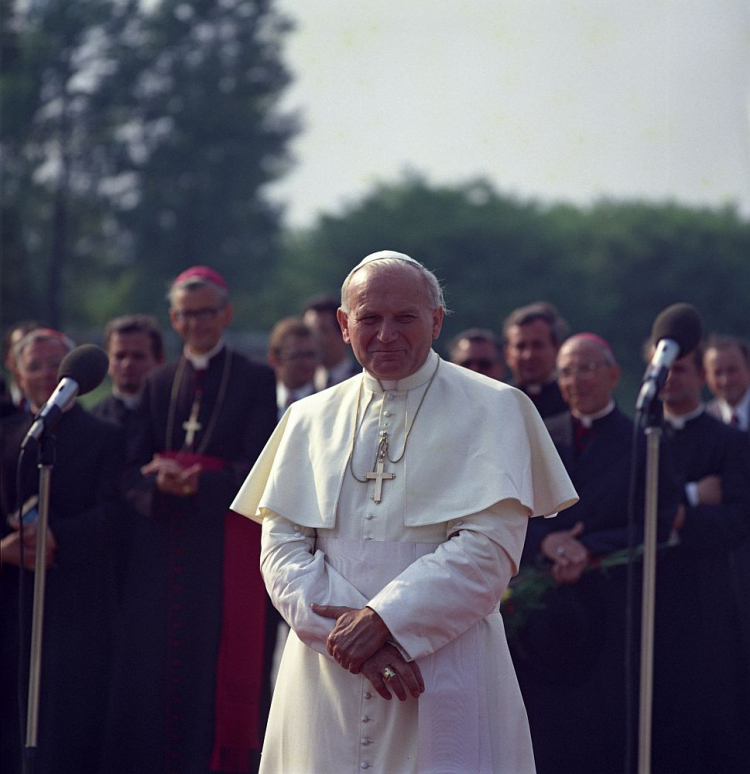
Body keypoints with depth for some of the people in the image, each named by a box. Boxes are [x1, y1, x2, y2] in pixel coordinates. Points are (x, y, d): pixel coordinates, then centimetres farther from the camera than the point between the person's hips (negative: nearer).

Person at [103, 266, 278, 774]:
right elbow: (132, 469, 8)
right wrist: (159, 483, -15)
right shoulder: (158, 384, 16)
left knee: (222, 669, -7)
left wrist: (197, 483, -20)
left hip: (227, 545, -4)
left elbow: (256, 470, -6)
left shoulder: (255, 380, 3)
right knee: (155, 666, -1)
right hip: (161, 547, 4)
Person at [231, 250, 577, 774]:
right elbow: (282, 544, 4)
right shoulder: (311, 419, 13)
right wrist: (344, 632, -11)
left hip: (444, 673, -3)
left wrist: (382, 619, -14)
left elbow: (490, 545, -8)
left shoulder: (491, 410, 2)